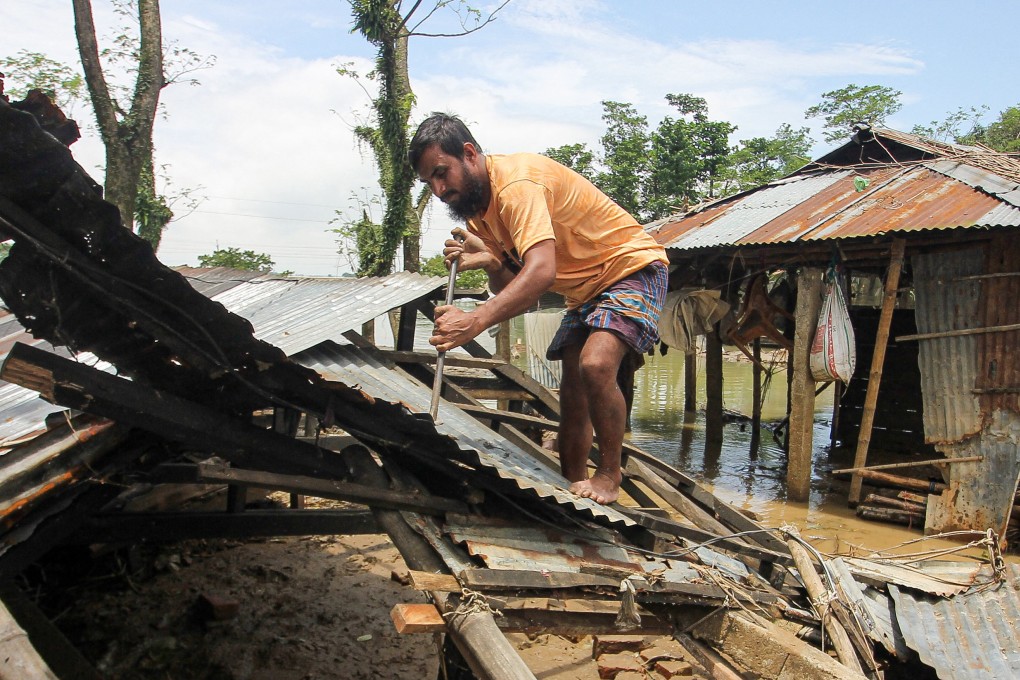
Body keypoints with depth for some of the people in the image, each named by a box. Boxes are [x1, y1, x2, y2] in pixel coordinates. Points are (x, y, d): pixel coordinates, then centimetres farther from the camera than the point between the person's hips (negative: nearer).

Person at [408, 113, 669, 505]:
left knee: (595, 366, -27)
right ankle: (573, 482, 19)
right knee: (572, 388, 6)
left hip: (632, 267, -9)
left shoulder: (518, 182, -27)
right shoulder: (475, 202, 3)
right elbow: (513, 289, -1)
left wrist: (475, 321, -51)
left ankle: (609, 474, -7)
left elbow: (541, 271, -42)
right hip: (584, 289, 10)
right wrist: (489, 262, -22)